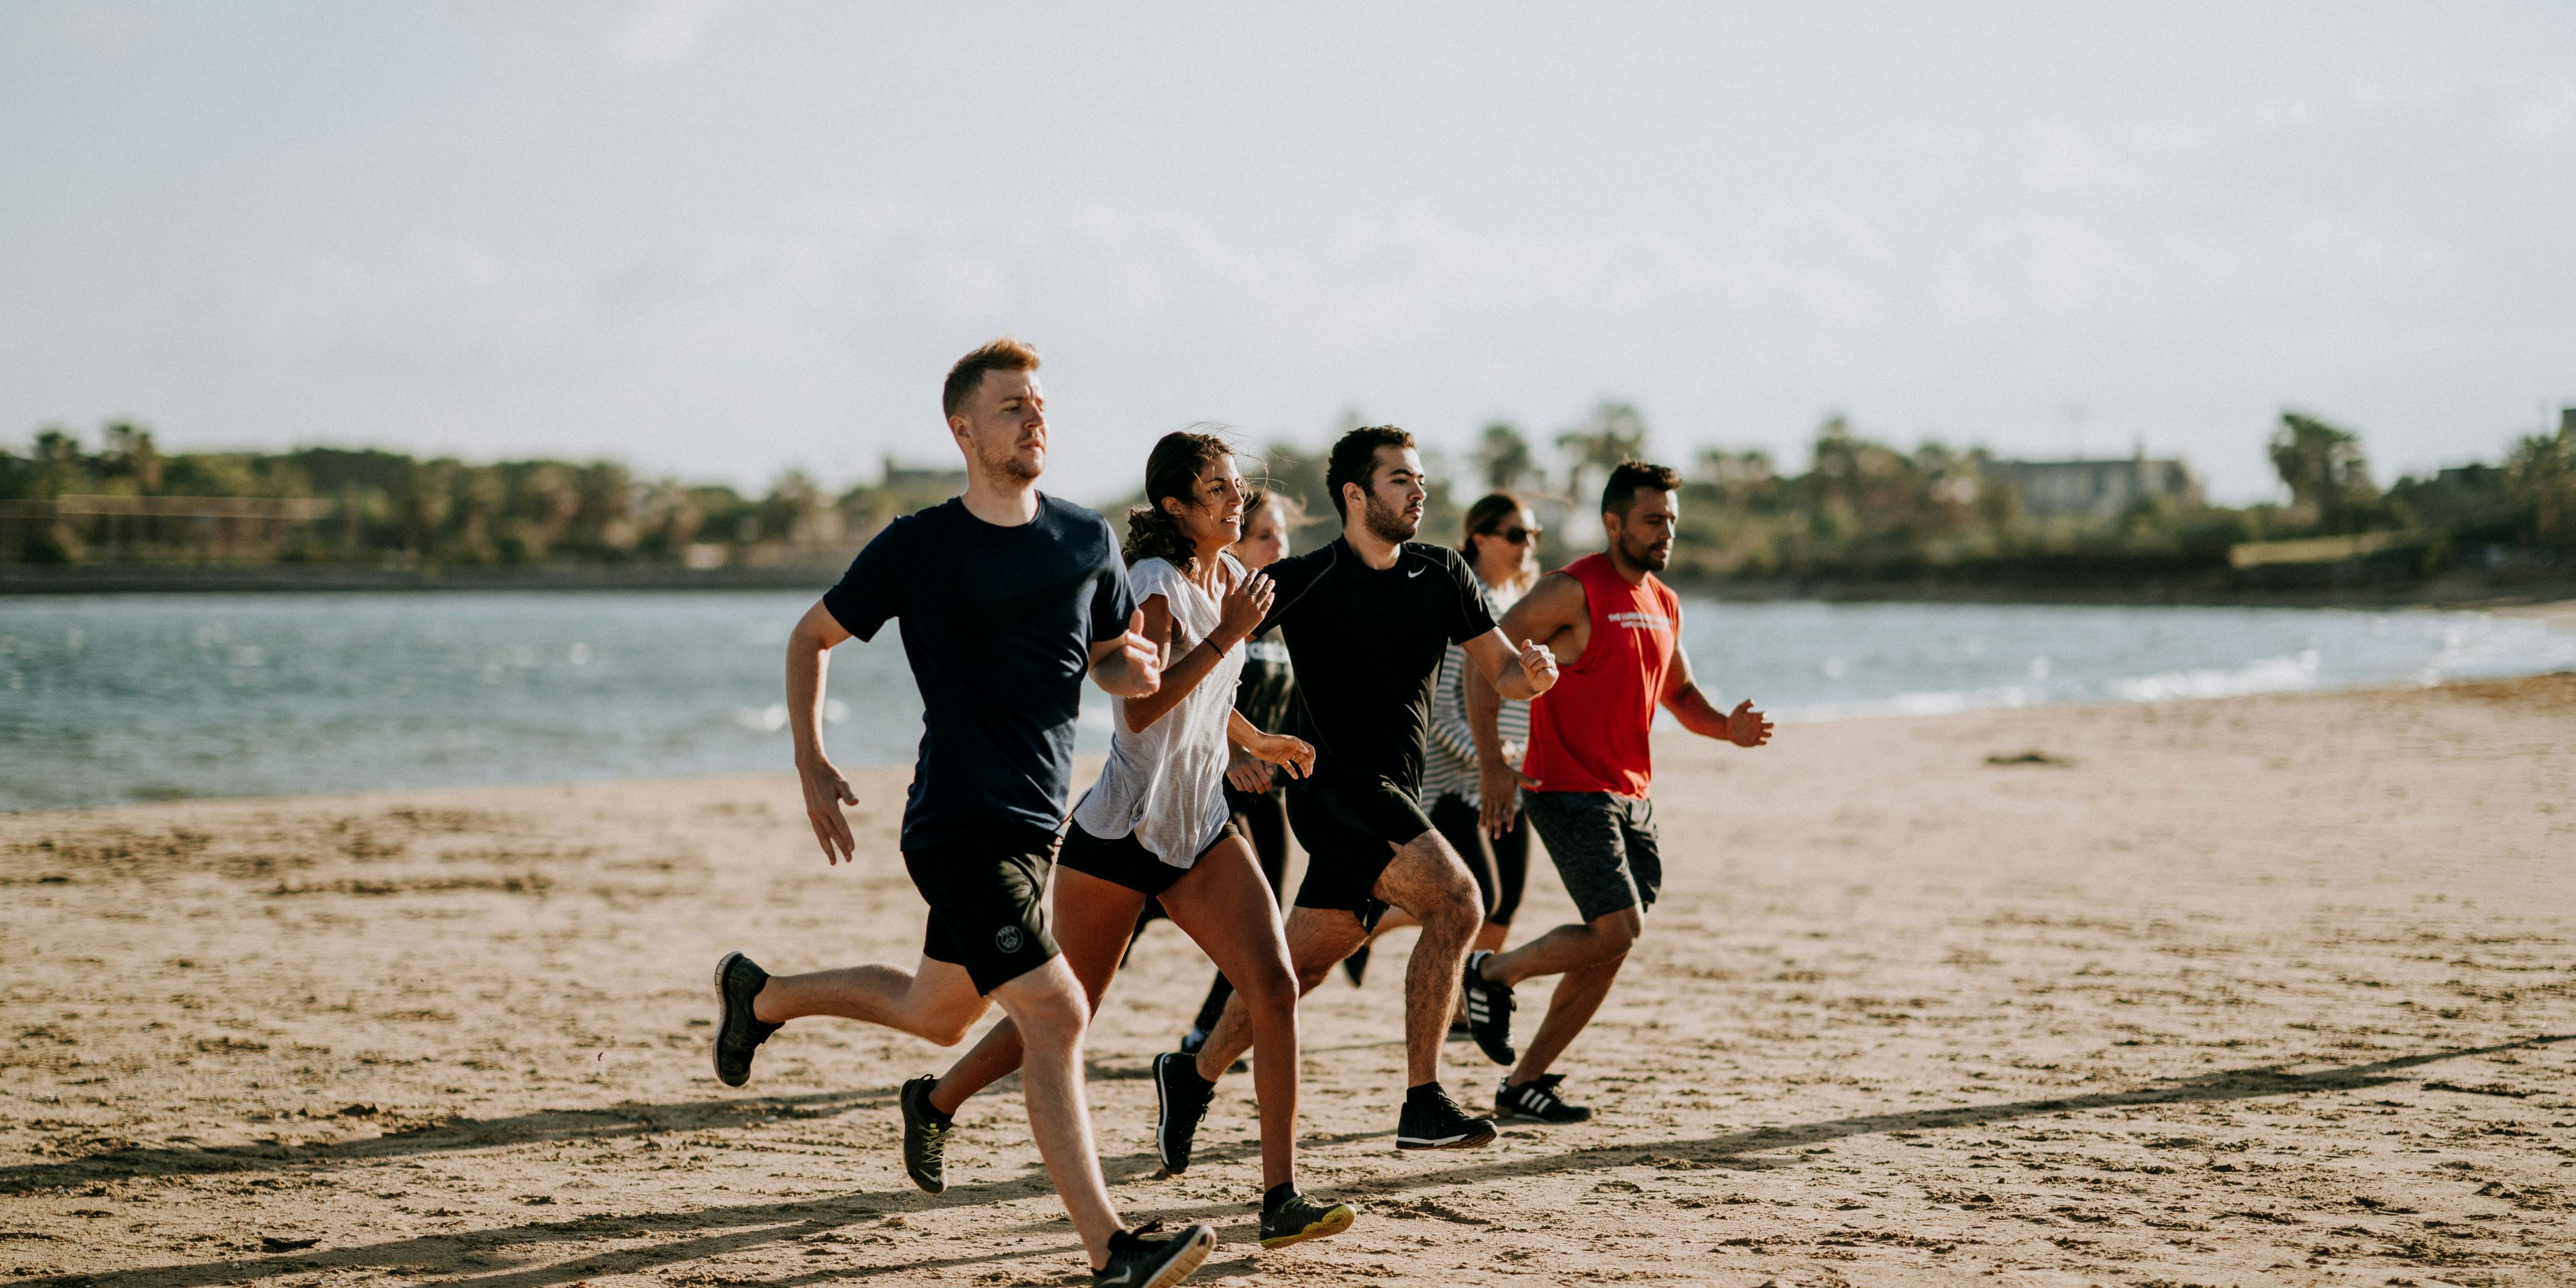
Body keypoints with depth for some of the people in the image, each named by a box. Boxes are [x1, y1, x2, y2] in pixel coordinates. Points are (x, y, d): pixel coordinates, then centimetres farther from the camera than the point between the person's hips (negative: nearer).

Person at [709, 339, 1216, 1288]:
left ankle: (759, 994, 44)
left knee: (937, 1014, 21)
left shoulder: (1087, 540, 5)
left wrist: (1137, 667, -7)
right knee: (1056, 1014, -17)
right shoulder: (918, 547, -7)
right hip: (959, 825, -7)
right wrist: (810, 765, 0)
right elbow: (813, 637, 6)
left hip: (1035, 822, 7)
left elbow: (1110, 663, 17)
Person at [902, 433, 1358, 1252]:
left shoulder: (1228, 577, 10)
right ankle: (936, 1101, 34)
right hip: (1119, 834, -7)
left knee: (1275, 987, -12)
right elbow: (1142, 707, -28)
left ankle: (1281, 1199, -12)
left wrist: (1255, 743, 30)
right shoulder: (1155, 583, -14)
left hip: (1200, 832, 7)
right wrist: (1227, 635, -27)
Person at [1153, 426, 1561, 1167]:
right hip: (1335, 786, -6)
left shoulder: (1443, 576, 9)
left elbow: (1500, 672, 11)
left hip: (1395, 799, 6)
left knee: (1302, 962, 9)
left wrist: (1532, 673, -10)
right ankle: (1422, 1106, -20)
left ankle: (1192, 1078, 27)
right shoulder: (1305, 583, -7)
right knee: (1456, 902, -23)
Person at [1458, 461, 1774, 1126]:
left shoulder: (1664, 604, 13)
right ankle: (1493, 974, 5)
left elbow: (1679, 692, 26)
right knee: (1618, 930, -18)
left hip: (1632, 797, 8)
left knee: (1609, 950, 6)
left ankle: (1523, 1083, 16)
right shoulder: (1573, 591, -12)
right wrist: (1491, 763, -22)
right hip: (1568, 791, -8)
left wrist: (1727, 727, 4)